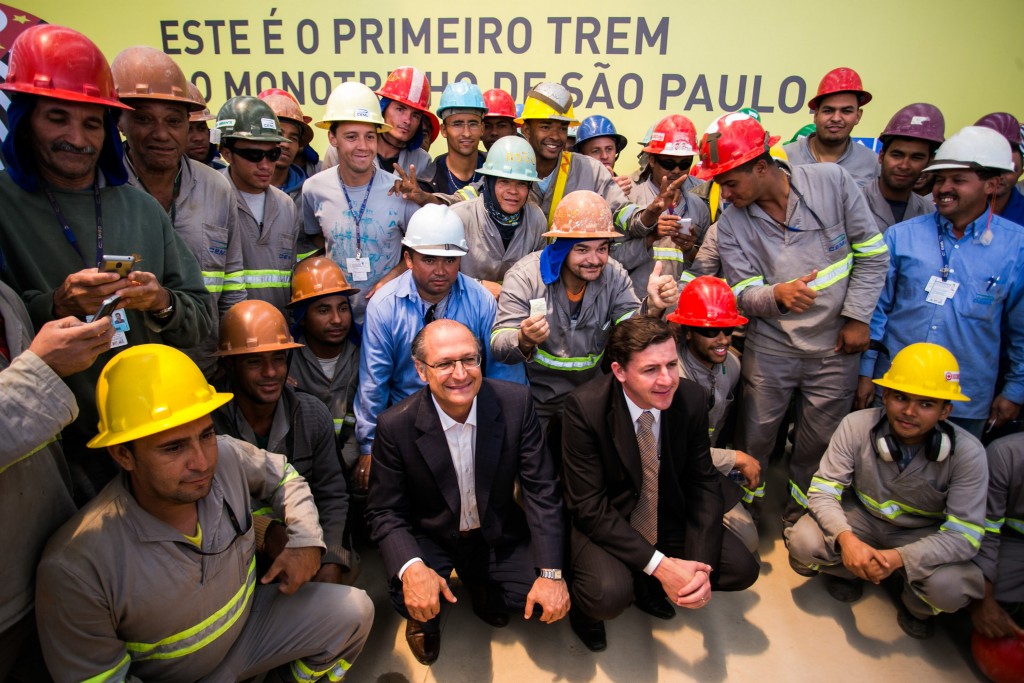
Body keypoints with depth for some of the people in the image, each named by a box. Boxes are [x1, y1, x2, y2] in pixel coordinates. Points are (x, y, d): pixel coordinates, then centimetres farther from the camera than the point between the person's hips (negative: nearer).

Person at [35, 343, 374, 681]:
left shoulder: (229, 457, -19)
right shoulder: (75, 567, -29)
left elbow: (283, 475, 3)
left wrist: (305, 540, -11)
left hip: (250, 623, 4)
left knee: (354, 611, -7)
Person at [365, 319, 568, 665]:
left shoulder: (516, 403, -19)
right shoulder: (395, 425, -21)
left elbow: (542, 490, -14)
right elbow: (384, 512, -13)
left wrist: (551, 573, -21)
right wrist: (412, 567, -33)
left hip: (499, 534, 2)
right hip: (429, 537, -1)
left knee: (553, 599, -15)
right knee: (411, 598, -28)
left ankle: (481, 585, 18)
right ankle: (426, 617, 12)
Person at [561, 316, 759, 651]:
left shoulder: (690, 398, -13)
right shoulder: (584, 407, -26)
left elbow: (703, 483, -5)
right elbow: (589, 506, -23)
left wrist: (701, 565, -17)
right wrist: (659, 565, -28)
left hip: (667, 517, 5)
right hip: (600, 521, -4)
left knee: (741, 568, -9)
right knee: (610, 594, -30)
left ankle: (647, 585, 16)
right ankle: (584, 600, 8)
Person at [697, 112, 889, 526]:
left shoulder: (831, 181, -10)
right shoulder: (730, 224, -8)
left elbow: (872, 252, -3)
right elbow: (743, 294, -8)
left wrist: (857, 317, -7)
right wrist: (777, 295, -30)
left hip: (835, 348, 0)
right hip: (769, 348, 0)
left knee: (819, 442, 14)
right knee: (755, 437, 9)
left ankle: (801, 509, 38)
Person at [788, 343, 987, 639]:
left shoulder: (967, 453, -22)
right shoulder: (857, 426, -22)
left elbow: (964, 534, -22)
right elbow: (823, 491, -19)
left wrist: (898, 558, -36)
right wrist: (846, 538, -39)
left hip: (924, 535, 0)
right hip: (863, 518, 1)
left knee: (949, 587, -32)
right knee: (803, 543, -26)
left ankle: (916, 607, 9)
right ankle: (850, 572, 11)